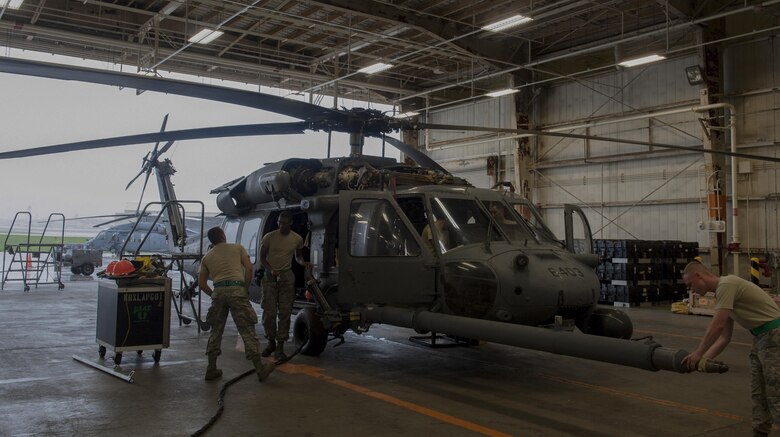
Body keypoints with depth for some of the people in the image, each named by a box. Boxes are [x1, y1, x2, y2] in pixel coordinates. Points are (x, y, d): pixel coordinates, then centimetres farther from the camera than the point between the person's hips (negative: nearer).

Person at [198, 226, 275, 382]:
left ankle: (211, 369, 16)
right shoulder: (238, 248, 14)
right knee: (247, 330, 0)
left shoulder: (207, 257, 20)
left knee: (216, 330, 16)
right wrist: (246, 288, 9)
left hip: (218, 292, 3)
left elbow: (201, 282, 15)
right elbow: (249, 268, 2)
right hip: (237, 290, -3)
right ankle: (260, 368, 1)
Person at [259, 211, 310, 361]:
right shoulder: (269, 237, -4)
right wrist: (271, 270, -16)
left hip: (286, 276, 1)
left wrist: (303, 263, -4)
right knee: (269, 312, -1)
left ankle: (280, 347, 4)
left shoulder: (297, 239, 2)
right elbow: (262, 257, 1)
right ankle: (271, 342, 19)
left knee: (285, 312, -1)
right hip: (270, 276, -1)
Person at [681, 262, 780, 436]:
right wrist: (703, 359, 8)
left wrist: (698, 354, -12)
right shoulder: (723, 290, 14)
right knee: (758, 392, 14)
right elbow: (725, 337, 15)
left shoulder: (726, 284, -18)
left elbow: (717, 326, -24)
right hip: (761, 337, 10)